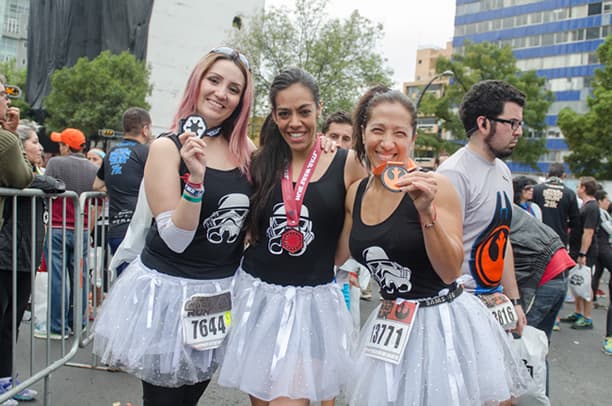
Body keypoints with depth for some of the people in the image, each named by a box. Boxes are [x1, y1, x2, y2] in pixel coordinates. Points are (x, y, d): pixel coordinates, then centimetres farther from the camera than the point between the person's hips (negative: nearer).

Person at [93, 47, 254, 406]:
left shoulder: (246, 151, 0)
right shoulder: (167, 147, -12)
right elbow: (176, 239, -16)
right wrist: (196, 178, -31)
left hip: (223, 292, 5)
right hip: (169, 290, -5)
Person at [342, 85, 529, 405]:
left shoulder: (435, 186, -15)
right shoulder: (355, 193, 0)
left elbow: (451, 272, -16)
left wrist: (427, 212, -28)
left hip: (444, 321, -4)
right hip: (391, 325, 5)